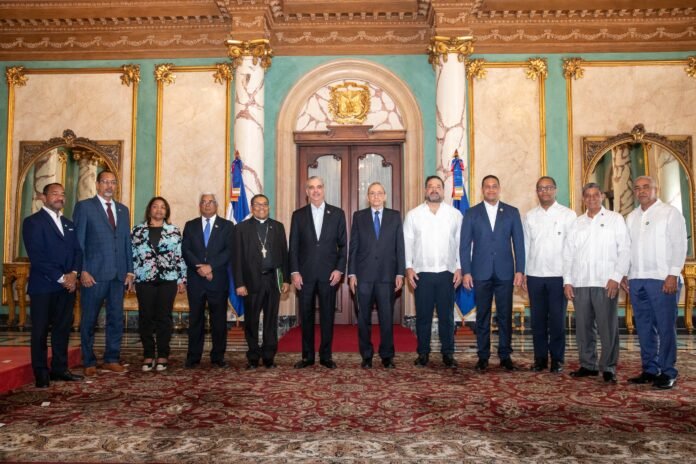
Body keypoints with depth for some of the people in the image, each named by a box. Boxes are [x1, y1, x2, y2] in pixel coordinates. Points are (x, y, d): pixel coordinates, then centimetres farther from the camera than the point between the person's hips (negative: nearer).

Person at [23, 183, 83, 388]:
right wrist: (60, 278, -15)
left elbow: (77, 251, 13)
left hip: (67, 285, 6)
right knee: (40, 331, 2)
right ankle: (41, 374, 10)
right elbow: (37, 256, -13)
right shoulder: (33, 222, -4)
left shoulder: (69, 224, 18)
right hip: (43, 286, -6)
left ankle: (59, 369, 17)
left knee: (63, 329, 9)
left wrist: (73, 274, -5)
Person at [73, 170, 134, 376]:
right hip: (93, 274, -4)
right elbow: (78, 242, -4)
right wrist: (82, 271, -11)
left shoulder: (123, 210, 15)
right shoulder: (84, 206, 1)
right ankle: (89, 363, 17)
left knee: (116, 318, 8)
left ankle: (112, 360, 18)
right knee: (89, 320, 6)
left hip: (118, 274, 5)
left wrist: (129, 271, 7)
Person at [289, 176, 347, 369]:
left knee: (327, 315, 5)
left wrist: (339, 269, -5)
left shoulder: (337, 213, 5)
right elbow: (293, 246, 5)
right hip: (305, 274, 1)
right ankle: (307, 356, 17)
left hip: (329, 274, 0)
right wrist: (294, 272, -3)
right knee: (306, 316, 7)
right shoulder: (298, 215, 7)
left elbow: (343, 244, 4)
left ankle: (326, 356, 15)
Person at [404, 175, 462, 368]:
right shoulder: (413, 214, 5)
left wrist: (459, 268, -1)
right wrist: (408, 267, -4)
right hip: (422, 272, 0)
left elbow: (461, 243, 5)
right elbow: (407, 242, 3)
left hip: (447, 272, 0)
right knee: (423, 315, 5)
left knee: (447, 315, 6)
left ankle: (448, 353, 17)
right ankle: (423, 353, 16)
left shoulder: (455, 214, 6)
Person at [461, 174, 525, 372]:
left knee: (505, 316, 4)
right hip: (481, 272, 0)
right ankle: (483, 357, 13)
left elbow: (518, 243, 6)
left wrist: (520, 270, -2)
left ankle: (505, 356, 15)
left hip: (505, 272, 1)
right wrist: (466, 272, -4)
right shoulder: (471, 214, 7)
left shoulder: (512, 212, 8)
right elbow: (465, 245, 4)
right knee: (482, 316, 5)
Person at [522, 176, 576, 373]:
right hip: (535, 275, 3)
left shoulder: (568, 215, 2)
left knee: (557, 320, 2)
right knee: (538, 319, 7)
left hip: (558, 275, -2)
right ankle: (540, 358, 17)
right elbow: (525, 245, 9)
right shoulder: (530, 216, 10)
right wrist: (522, 273, 5)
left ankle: (557, 359, 14)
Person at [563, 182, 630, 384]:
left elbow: (624, 250, 0)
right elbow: (568, 253, 12)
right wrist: (567, 281, 4)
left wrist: (616, 277, -10)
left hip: (606, 283, -3)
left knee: (608, 327, -2)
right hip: (580, 283, 3)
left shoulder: (615, 219, 6)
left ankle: (608, 368, 9)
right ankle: (587, 365, 17)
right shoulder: (577, 223, 15)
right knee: (583, 327, 6)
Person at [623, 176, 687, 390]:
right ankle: (649, 370, 18)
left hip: (662, 279, -5)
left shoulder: (670, 213, 1)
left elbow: (679, 245, -5)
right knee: (644, 328, 9)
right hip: (636, 280, 5)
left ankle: (667, 373, 7)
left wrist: (673, 275, -13)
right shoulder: (631, 217, 16)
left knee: (665, 328, -2)